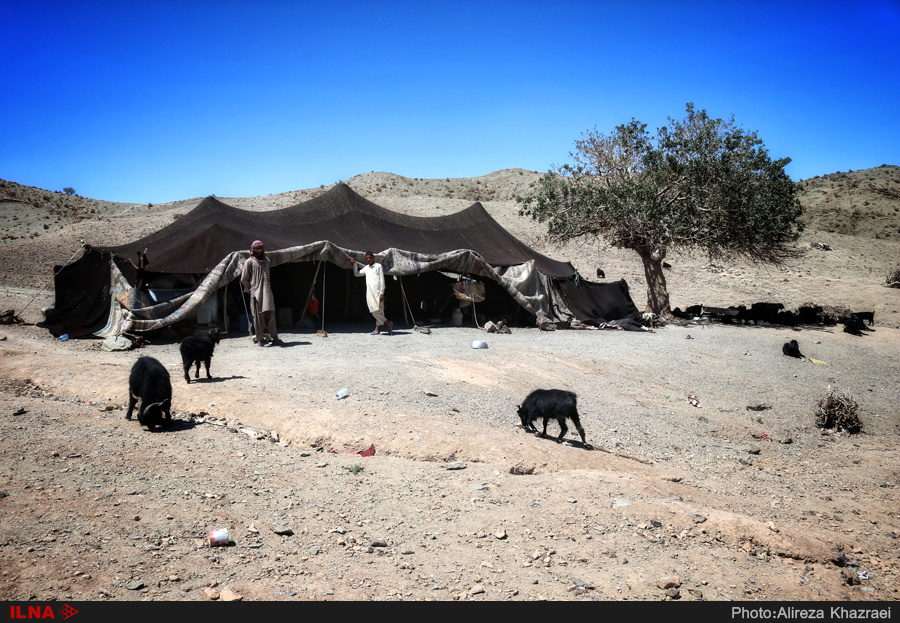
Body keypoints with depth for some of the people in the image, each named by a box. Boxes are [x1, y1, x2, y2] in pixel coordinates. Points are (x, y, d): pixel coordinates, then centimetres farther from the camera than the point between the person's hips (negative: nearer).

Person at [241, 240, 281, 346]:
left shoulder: (267, 261, 17)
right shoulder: (249, 262, 1)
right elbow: (244, 279, 3)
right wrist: (250, 289, 10)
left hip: (267, 291, 4)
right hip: (256, 292, -4)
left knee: (271, 314, -1)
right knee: (258, 315, -2)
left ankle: (275, 337, 1)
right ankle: (259, 338, 4)